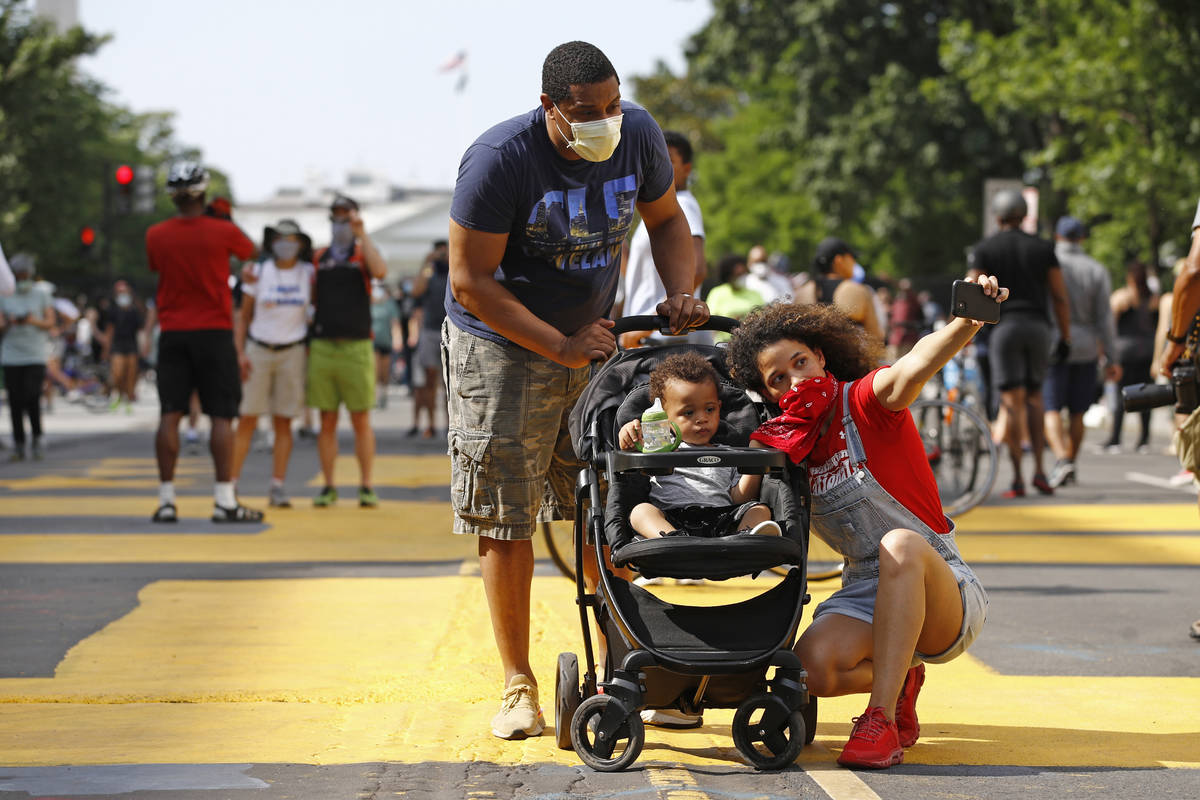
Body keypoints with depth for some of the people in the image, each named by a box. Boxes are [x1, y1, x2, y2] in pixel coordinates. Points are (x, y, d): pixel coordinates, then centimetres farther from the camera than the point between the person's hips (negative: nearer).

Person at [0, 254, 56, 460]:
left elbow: (50, 323, 5)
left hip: (35, 355, -1)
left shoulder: (41, 294, 7)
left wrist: (34, 321, -15)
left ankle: (36, 438, 6)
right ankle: (18, 445, 6)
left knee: (32, 398, -13)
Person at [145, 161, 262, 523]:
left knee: (170, 416, 2)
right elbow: (252, 251, 14)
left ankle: (166, 500, 1)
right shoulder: (223, 232, -7)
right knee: (221, 417, -1)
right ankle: (224, 500, -6)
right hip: (214, 332, -2)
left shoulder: (156, 236, -1)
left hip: (172, 333, 2)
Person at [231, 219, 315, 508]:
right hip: (258, 350, -1)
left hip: (292, 352, 1)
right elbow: (243, 316, 3)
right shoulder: (259, 272, -1)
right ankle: (231, 483, -4)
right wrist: (239, 353, -5)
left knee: (283, 422, 3)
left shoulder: (308, 274, 2)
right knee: (247, 420, -5)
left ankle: (277, 487, 6)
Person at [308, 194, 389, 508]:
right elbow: (310, 300, 16)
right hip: (322, 348, 2)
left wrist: (362, 233, -15)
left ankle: (366, 486, 3)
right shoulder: (318, 258, 13)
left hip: (356, 348, -2)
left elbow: (381, 271, -16)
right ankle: (328, 488, 6)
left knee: (361, 421, -1)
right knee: (327, 422, 2)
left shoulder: (363, 254, 7)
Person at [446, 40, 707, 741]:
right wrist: (561, 346, -24)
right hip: (502, 346, -4)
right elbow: (471, 281, -21)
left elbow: (666, 218, 10)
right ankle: (519, 686, 3)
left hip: (596, 339, 4)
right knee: (507, 520, -5)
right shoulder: (500, 159, -24)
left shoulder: (638, 136, -10)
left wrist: (682, 292, -8)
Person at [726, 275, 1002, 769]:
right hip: (865, 594, 4)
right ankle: (898, 681, 9)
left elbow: (913, 368, -33)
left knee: (901, 543, -38)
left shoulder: (863, 401, -11)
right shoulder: (786, 441, 6)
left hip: (943, 594, -4)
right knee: (813, 666, -27)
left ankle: (881, 720, -35)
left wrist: (966, 323, -55)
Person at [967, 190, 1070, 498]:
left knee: (1012, 402, -4)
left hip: (1003, 325, -2)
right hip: (1038, 325, 2)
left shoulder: (983, 250, 3)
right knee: (1034, 397, 15)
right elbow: (1060, 297, 7)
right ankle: (1039, 469, 4)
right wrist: (1065, 338, 11)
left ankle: (1017, 478, -8)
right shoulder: (1043, 248, 9)